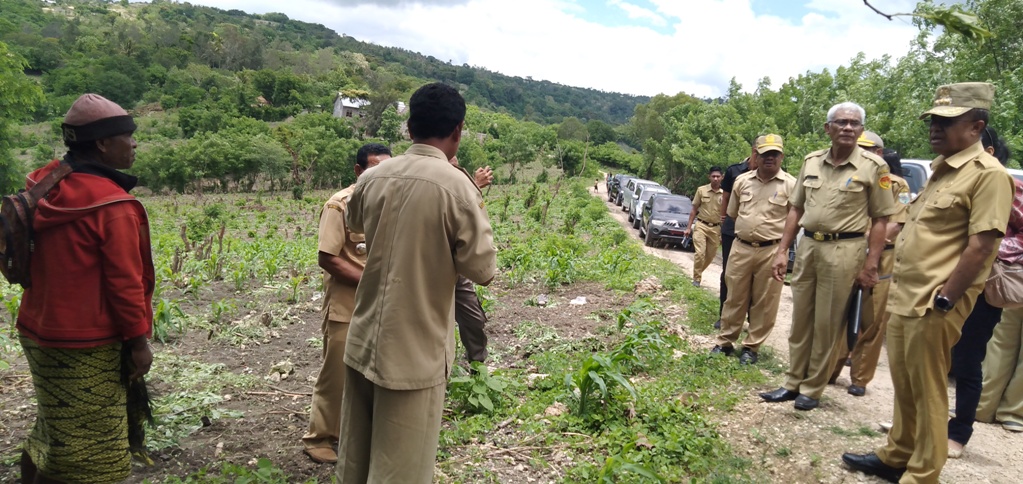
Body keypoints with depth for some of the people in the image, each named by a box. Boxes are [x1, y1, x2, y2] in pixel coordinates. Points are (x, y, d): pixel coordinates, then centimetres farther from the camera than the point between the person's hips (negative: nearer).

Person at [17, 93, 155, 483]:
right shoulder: (112, 205, -22)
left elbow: (27, 256, 14)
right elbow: (124, 280, -20)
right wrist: (138, 339, -11)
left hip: (39, 329, 9)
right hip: (87, 344, -8)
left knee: (57, 428, 25)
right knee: (83, 444, 6)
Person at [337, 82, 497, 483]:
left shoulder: (371, 178, 2)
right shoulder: (455, 185, -16)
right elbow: (483, 270, -10)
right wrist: (476, 220, 5)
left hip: (362, 344, 6)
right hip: (414, 354, -6)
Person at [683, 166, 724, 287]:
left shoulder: (724, 193, 0)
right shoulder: (701, 190, -2)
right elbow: (694, 210, 4)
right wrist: (689, 227, 0)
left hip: (716, 228, 2)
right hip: (701, 226, -2)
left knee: (710, 256, 10)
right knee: (700, 253, -13)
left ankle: (698, 273, 32)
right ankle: (696, 278, 1)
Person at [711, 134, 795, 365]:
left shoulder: (790, 184, -4)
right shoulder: (742, 181, 6)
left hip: (772, 251, -3)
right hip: (741, 248, 3)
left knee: (764, 303, 5)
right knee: (735, 298, 11)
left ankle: (752, 347, 17)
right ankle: (725, 341, 22)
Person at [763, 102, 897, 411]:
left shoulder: (873, 167, -6)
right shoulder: (811, 161, 8)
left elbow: (880, 219, -6)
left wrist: (871, 265, -10)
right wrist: (782, 251, 7)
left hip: (843, 250, -5)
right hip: (807, 246, 5)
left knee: (827, 324, 3)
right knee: (800, 319, 11)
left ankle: (812, 389, 16)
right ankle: (793, 383, 23)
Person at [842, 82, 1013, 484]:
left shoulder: (987, 174, -12)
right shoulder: (940, 169, 16)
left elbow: (980, 246, -18)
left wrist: (943, 300, -20)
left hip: (933, 305, -9)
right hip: (903, 298, 9)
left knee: (927, 394, 2)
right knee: (903, 387, 18)